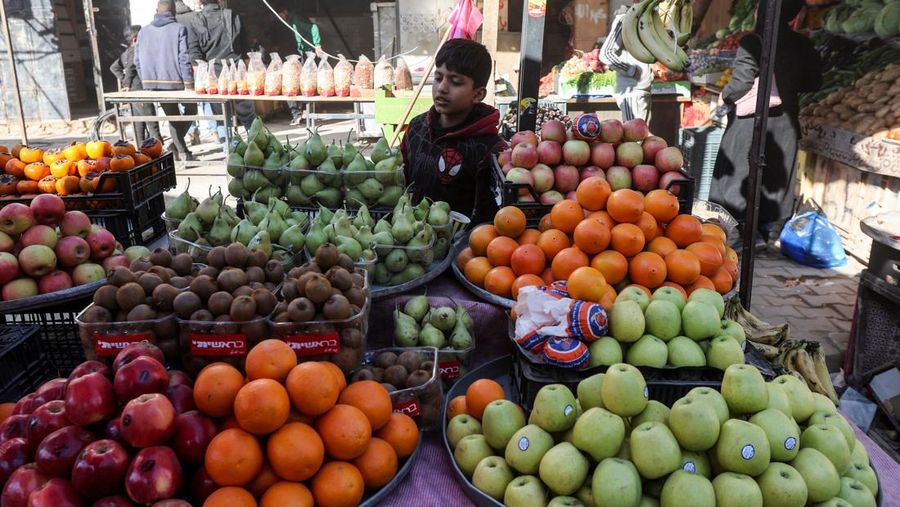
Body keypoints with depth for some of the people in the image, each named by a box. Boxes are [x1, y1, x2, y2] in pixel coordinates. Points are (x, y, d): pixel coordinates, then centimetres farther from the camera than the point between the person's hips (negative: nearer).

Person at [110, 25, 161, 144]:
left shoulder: (126, 53, 18)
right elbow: (130, 68, -22)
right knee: (152, 124, -11)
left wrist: (123, 79, 12)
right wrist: (127, 84, -14)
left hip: (133, 94, 10)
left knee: (138, 124, 11)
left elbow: (114, 67, 20)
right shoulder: (136, 51, -11)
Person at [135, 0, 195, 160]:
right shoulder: (179, 29, -6)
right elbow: (184, 58, -13)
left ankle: (182, 150, 11)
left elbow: (137, 60, 10)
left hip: (152, 82, 5)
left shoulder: (143, 31, 9)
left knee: (172, 116, 16)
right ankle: (177, 145, -6)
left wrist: (146, 81, 19)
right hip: (175, 81, -5)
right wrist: (189, 83, -11)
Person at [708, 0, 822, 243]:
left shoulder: (752, 41, -13)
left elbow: (740, 84, -17)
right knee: (775, 178, 14)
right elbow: (813, 82, 8)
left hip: (751, 122, -5)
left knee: (740, 177, 5)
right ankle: (765, 230, 22)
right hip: (785, 124, 5)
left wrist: (725, 96, 1)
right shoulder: (801, 44, 3)